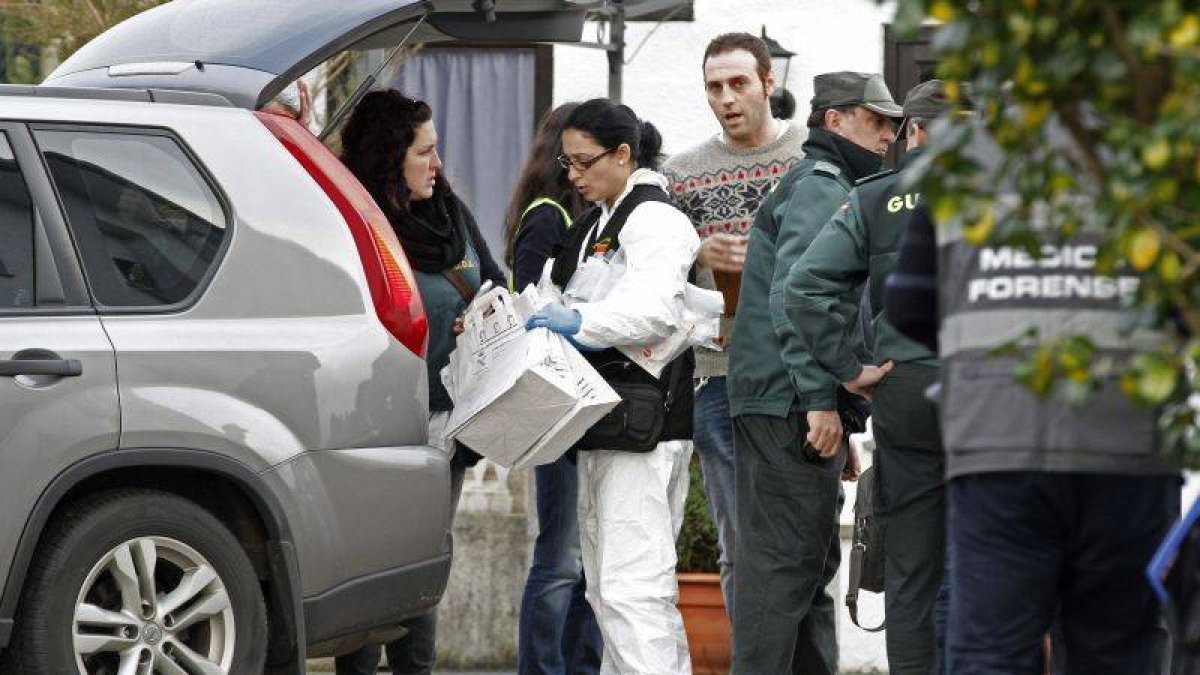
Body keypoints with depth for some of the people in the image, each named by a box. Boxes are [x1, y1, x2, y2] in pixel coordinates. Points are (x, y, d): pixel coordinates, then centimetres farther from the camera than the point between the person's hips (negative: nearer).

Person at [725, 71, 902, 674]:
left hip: (795, 406, 11)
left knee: (813, 563, 14)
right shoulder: (821, 188, -10)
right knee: (783, 561, -11)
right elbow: (795, 297, -22)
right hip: (791, 407, -11)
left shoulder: (823, 186, 25)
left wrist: (834, 411, 27)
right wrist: (822, 400, -25)